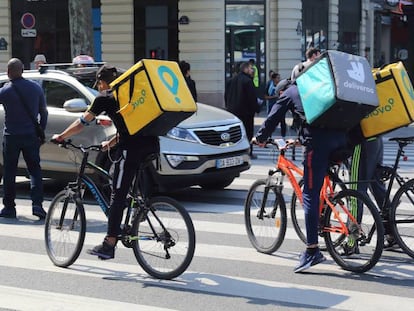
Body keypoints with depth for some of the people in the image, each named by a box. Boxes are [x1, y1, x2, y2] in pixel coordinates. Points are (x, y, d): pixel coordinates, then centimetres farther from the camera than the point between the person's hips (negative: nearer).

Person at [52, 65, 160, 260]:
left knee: (117, 196, -2)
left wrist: (61, 137, 27)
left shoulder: (104, 99, 6)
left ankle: (109, 245, 0)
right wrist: (111, 143, 44)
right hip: (152, 145, 7)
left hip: (131, 149, -7)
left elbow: (82, 123, 13)